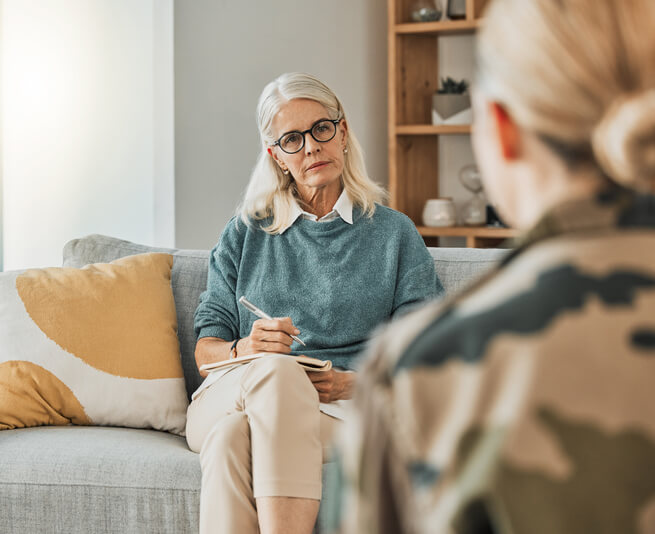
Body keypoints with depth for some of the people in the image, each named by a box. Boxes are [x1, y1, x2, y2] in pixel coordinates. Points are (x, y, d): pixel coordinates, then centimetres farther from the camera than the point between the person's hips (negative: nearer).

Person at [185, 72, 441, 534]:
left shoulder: (394, 233, 14)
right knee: (278, 371, -37)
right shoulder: (245, 234, 20)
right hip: (226, 398, 2)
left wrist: (358, 382, -13)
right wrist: (244, 350, -11)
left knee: (234, 435, -36)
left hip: (339, 413, -1)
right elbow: (206, 348, 13)